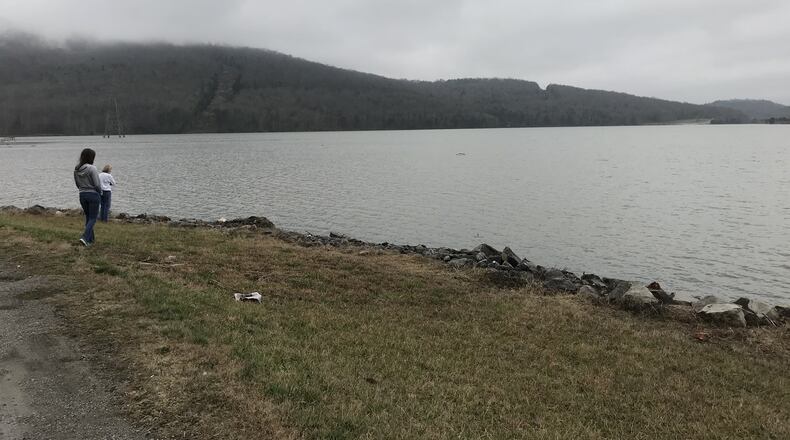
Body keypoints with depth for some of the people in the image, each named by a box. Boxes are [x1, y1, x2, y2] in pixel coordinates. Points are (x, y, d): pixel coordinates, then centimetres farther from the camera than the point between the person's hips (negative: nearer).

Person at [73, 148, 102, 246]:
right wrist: (100, 193, 1)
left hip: (82, 195, 6)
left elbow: (77, 184, 10)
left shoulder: (76, 169, 2)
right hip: (93, 194, -6)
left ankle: (90, 239, 22)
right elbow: (97, 184, -16)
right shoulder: (92, 168, -17)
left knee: (88, 217, 17)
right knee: (93, 218, 2)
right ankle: (85, 237, -14)